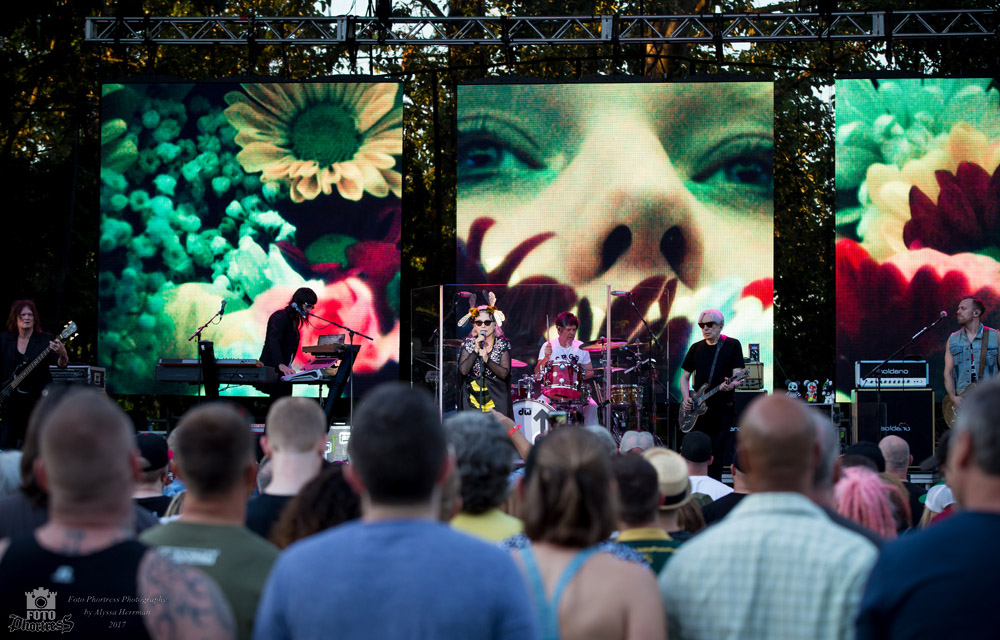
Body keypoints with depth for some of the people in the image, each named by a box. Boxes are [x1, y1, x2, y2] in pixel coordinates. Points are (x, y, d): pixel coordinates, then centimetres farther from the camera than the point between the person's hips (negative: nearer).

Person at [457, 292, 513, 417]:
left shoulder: (503, 344, 3)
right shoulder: (468, 343, 6)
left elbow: (504, 373, -7)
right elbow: (463, 370, -5)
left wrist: (487, 359, -20)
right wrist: (476, 351, -15)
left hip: (496, 399, -1)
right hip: (472, 399, 1)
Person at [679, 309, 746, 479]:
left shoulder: (732, 345, 1)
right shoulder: (696, 348, 13)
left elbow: (738, 373, -6)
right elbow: (685, 376, 17)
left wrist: (731, 385, -29)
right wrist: (686, 398, 0)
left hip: (723, 409, -4)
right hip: (699, 408, 4)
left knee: (716, 454, -6)